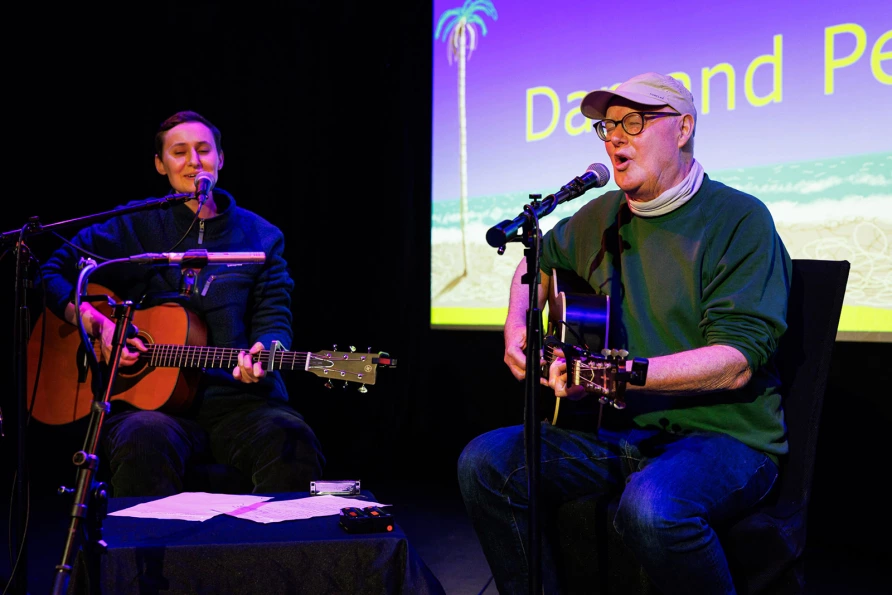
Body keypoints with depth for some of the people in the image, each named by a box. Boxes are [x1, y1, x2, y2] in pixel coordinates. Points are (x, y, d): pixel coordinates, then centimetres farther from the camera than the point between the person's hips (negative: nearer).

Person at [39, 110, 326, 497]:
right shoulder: (135, 225, 11)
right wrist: (98, 325, -3)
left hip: (236, 397, 1)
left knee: (292, 441, -31)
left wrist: (263, 353, -16)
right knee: (144, 439, -37)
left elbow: (274, 319, 8)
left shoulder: (260, 236, 14)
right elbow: (54, 272, 14)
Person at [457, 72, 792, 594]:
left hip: (726, 436, -6)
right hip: (625, 432, 6)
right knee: (485, 462, -12)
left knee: (651, 507, -38)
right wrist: (518, 326, 14)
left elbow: (736, 362, -20)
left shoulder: (739, 219, -9)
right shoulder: (603, 217, 12)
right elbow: (541, 259, 34)